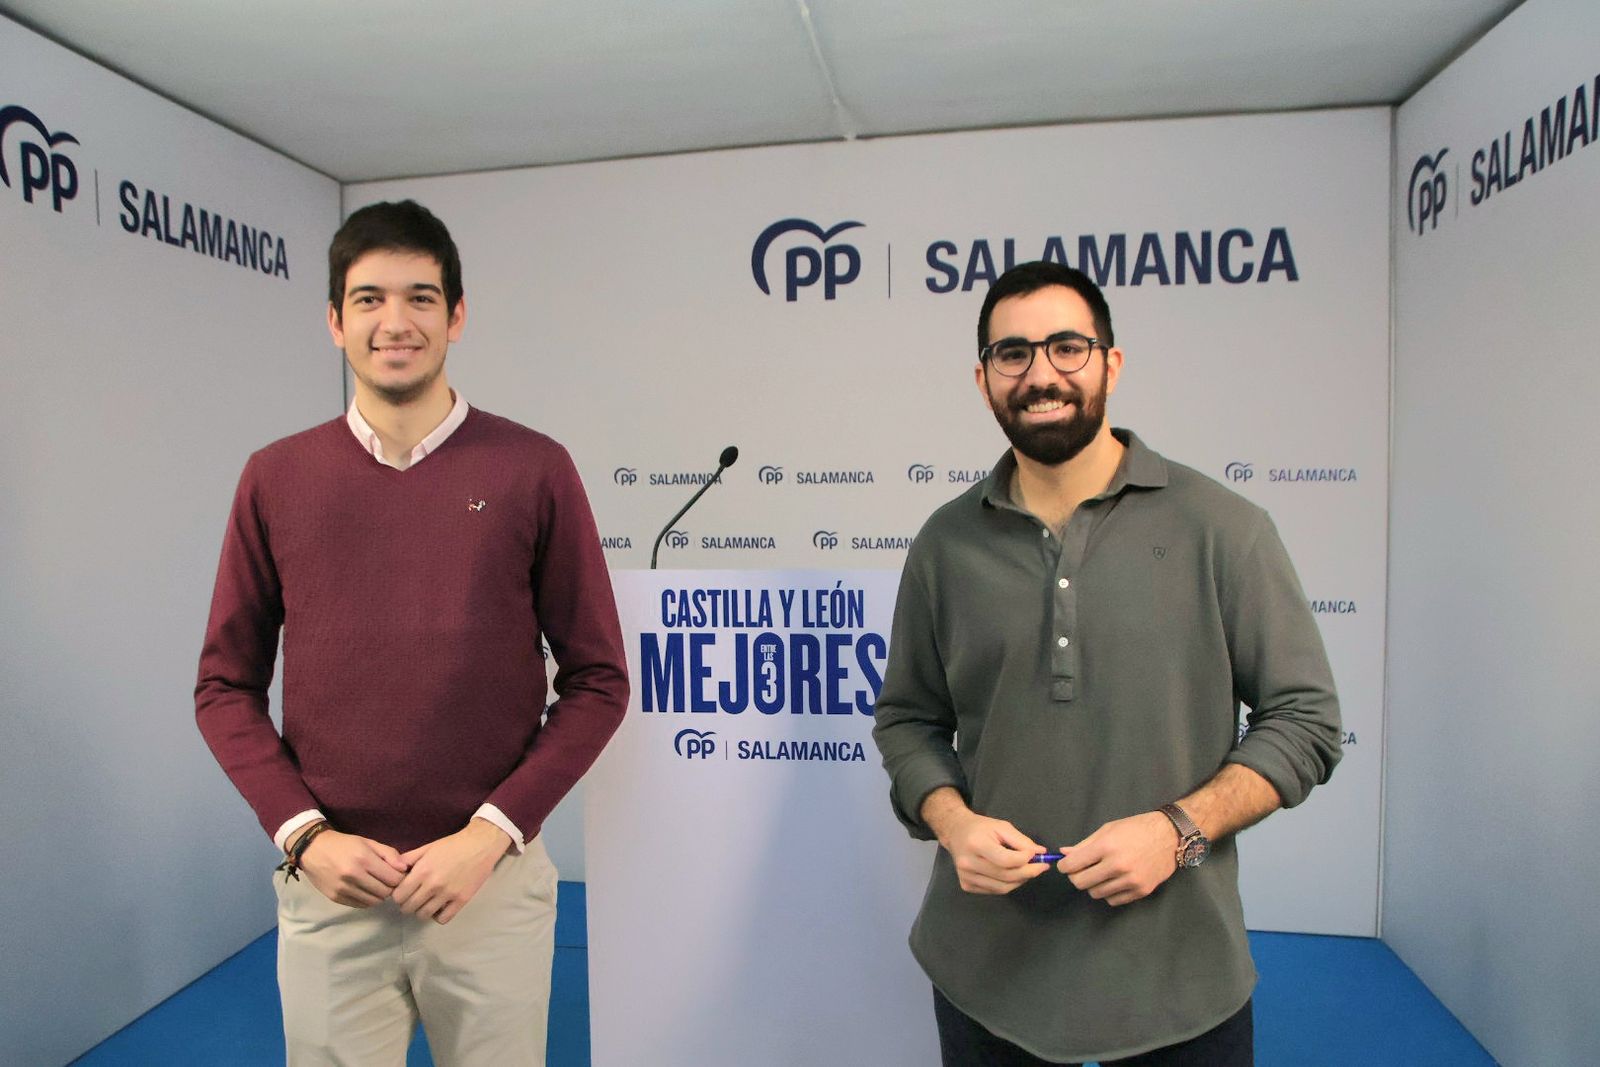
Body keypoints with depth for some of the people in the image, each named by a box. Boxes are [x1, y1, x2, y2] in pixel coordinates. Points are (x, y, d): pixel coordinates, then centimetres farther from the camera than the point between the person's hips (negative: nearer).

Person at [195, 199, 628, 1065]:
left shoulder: (532, 469, -6)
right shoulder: (277, 479, 1)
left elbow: (596, 681, -5)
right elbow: (226, 686, 6)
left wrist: (491, 834, -11)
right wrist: (302, 832, -5)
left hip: (492, 881, -1)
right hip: (328, 884, 2)